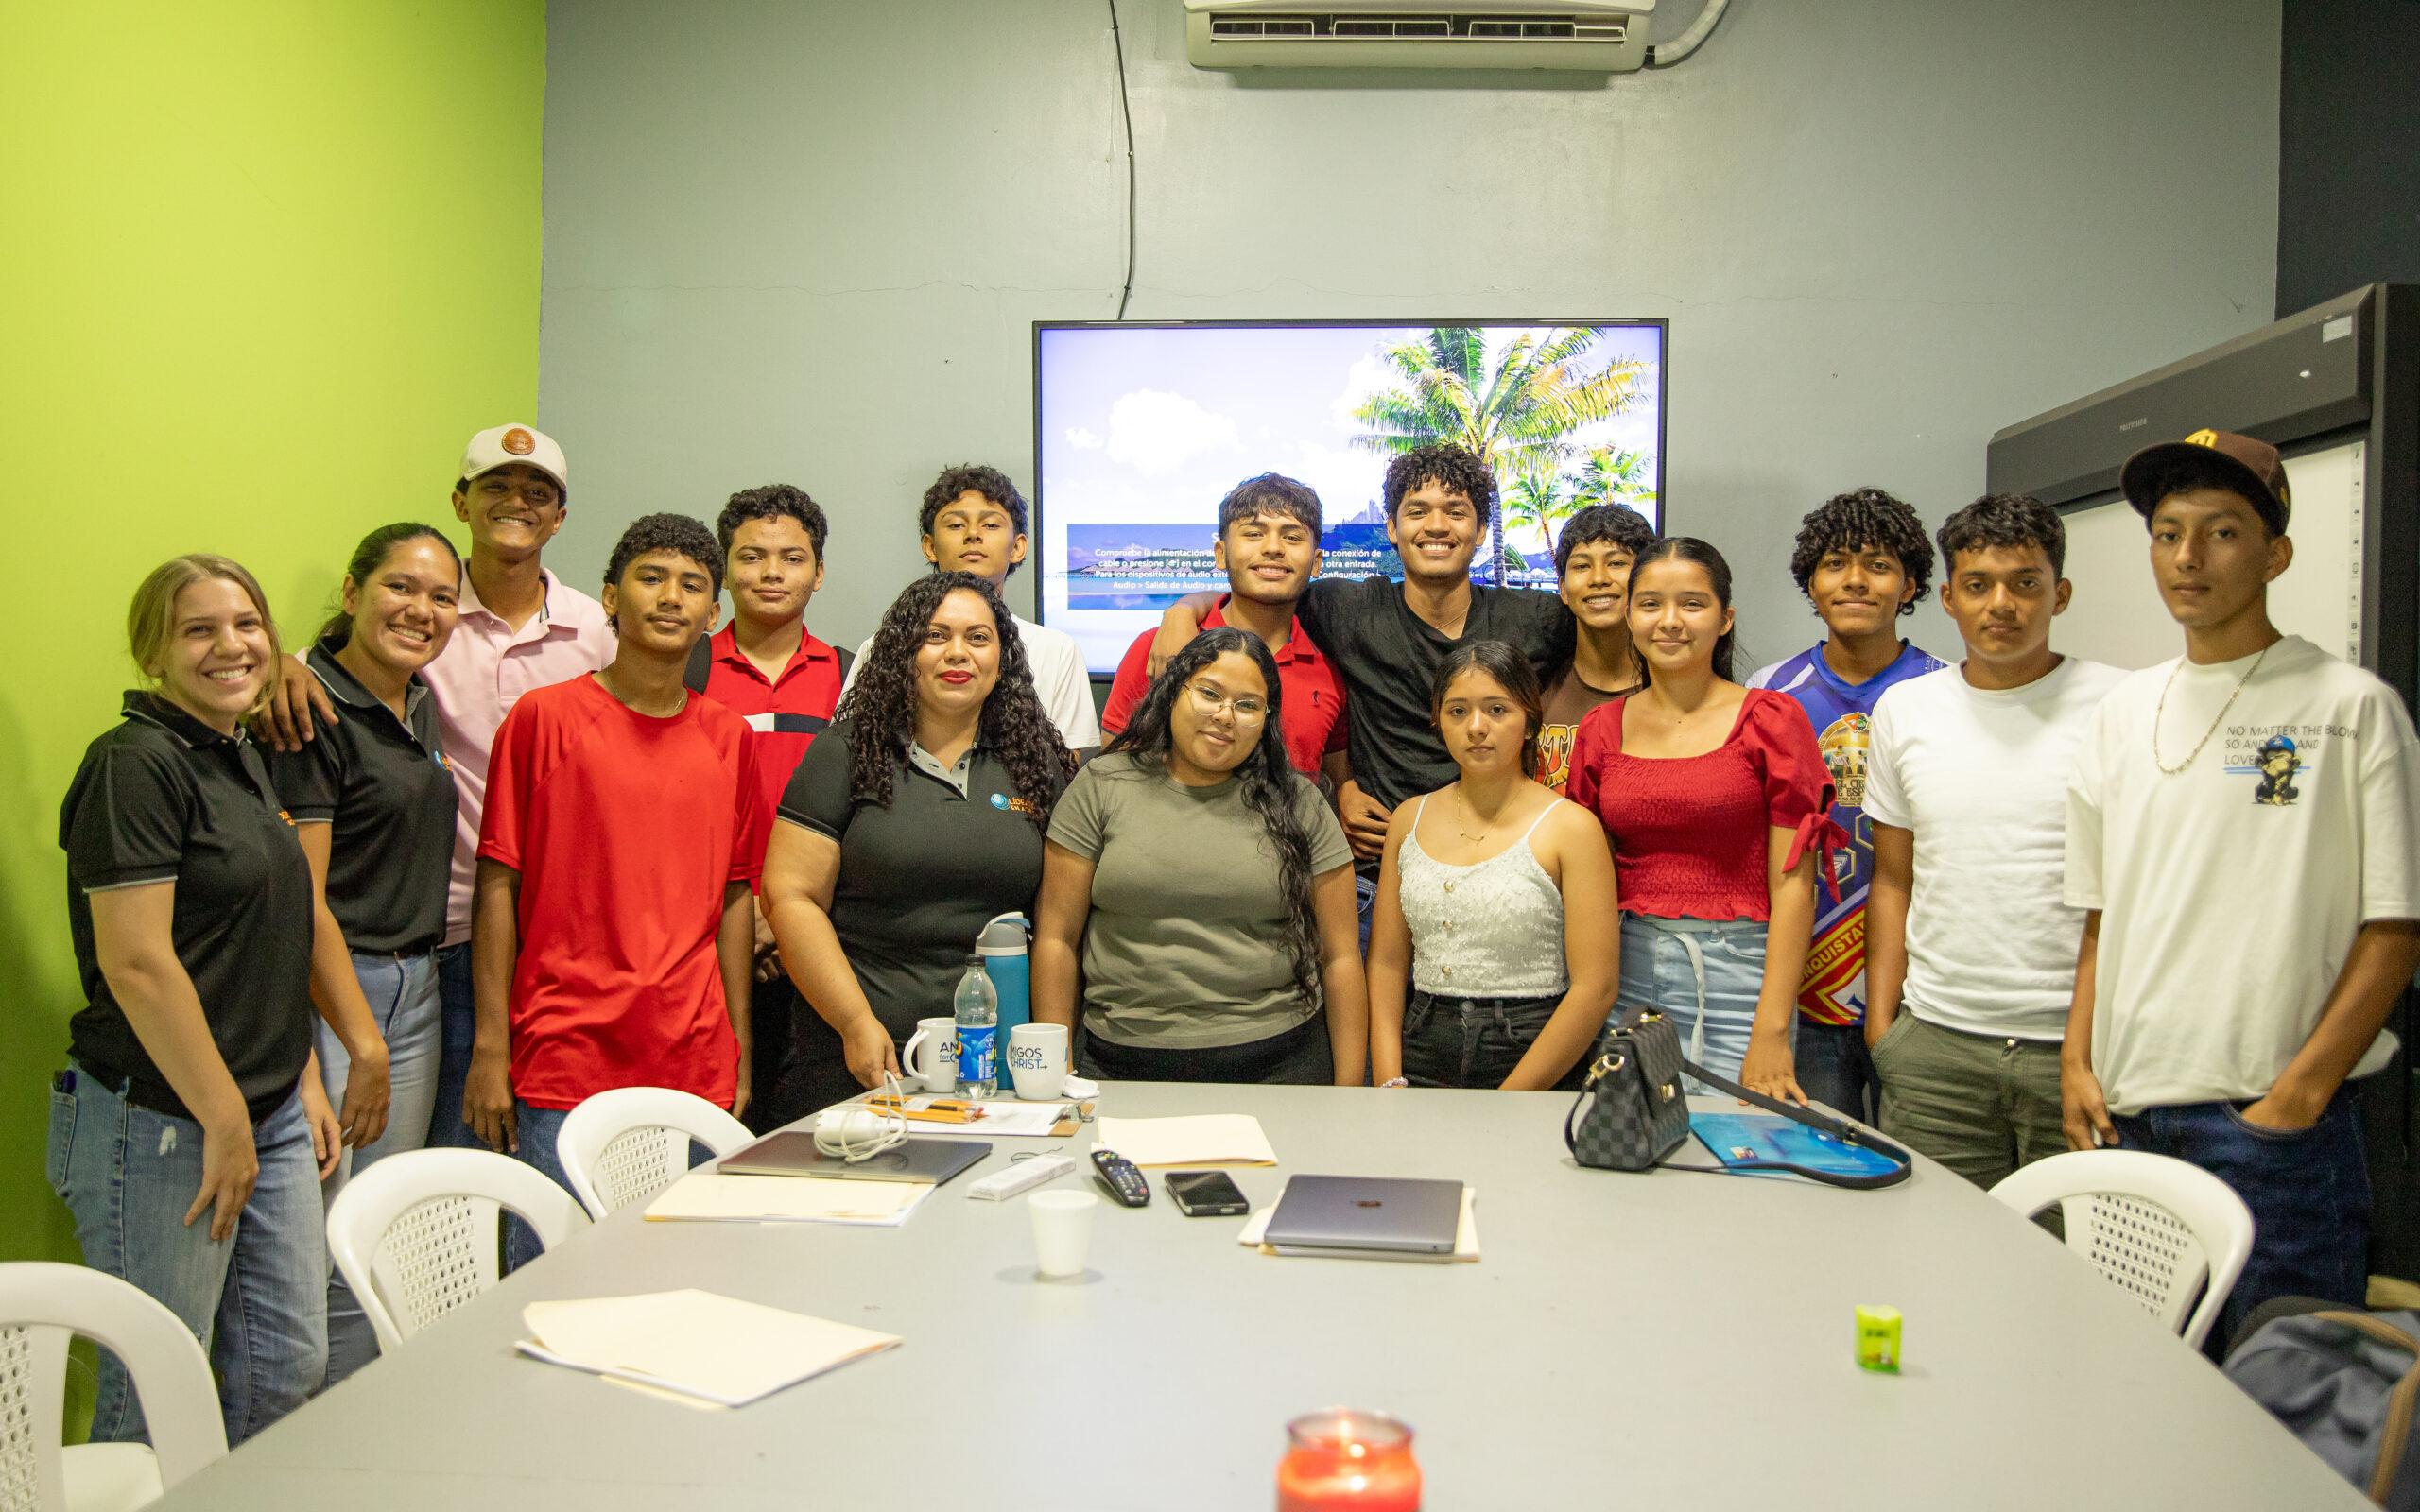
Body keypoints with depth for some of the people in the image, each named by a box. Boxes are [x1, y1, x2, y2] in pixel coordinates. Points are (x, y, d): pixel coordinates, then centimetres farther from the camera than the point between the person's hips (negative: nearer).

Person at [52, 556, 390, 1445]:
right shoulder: (136, 764, -13)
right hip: (163, 1126, -9)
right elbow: (136, 964, -20)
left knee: (290, 1370, 15)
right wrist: (224, 1120, -18)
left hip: (271, 1114, 9)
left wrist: (304, 1086, 15)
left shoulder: (242, 756, 13)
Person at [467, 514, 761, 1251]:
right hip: (563, 1062, -3)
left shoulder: (730, 738, 10)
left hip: (696, 1069, 4)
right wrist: (491, 1048, -6)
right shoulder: (544, 716, -2)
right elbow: (499, 885, -2)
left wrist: (740, 1049, 9)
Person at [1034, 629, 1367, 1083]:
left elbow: (1340, 958, 5)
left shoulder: (1298, 804, 6)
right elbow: (1055, 937, 3)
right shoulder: (1101, 786, 4)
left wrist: (1347, 1097, 0)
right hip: (1122, 1067, 0)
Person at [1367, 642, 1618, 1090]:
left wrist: (1506, 1103, -10)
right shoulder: (1409, 819, 12)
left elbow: (1595, 987, -7)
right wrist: (1390, 1083, 0)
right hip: (1422, 1060, 3)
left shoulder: (1570, 826, -2)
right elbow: (1386, 960, 12)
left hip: (1535, 1070, -3)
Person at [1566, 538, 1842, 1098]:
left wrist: (1772, 1031, -13)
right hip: (1627, 976, 3)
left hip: (1738, 978, -3)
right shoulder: (1600, 728, 7)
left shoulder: (1770, 720, -3)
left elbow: (1792, 883, -7)